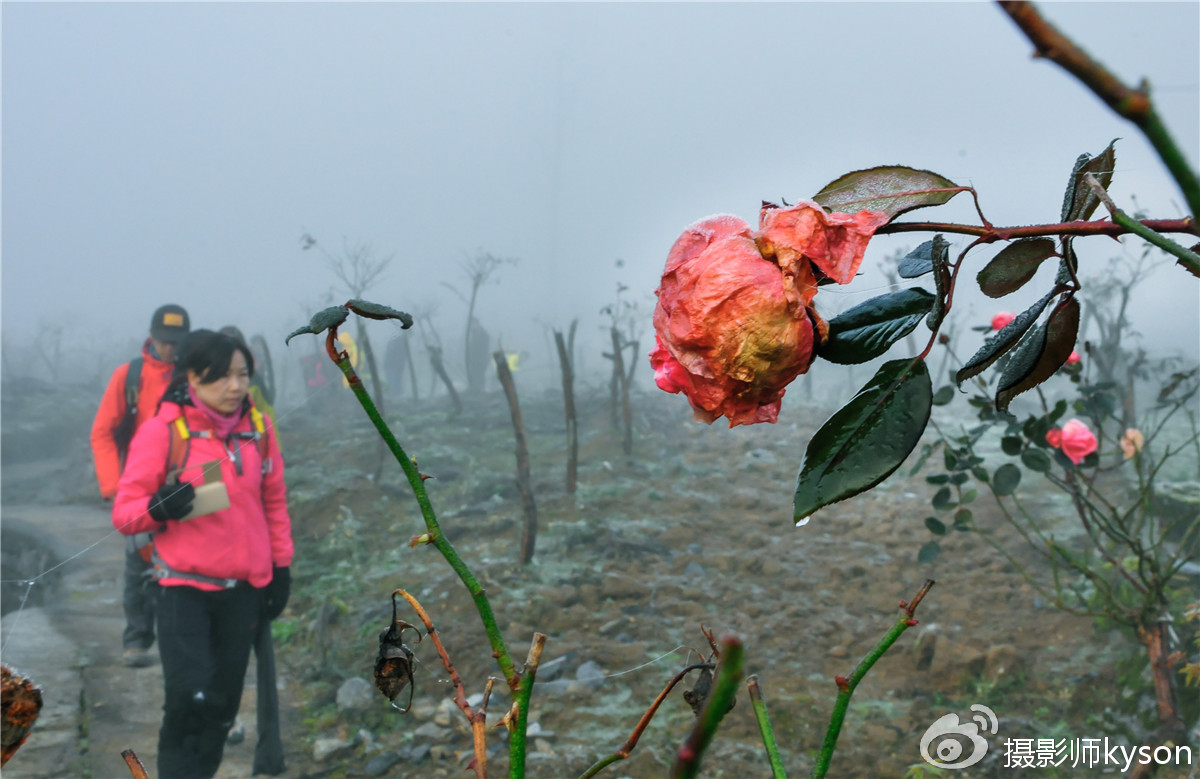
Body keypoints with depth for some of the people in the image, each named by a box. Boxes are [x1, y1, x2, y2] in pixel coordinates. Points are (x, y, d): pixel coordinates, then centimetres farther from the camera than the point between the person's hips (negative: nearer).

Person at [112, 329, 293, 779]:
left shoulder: (257, 426, 2)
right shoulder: (162, 429, -10)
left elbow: (274, 502, 13)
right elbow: (124, 513, -8)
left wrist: (281, 567, 11)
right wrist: (159, 508, -29)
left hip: (244, 588, 4)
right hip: (184, 587, -4)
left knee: (223, 700, 11)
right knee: (188, 696, -15)